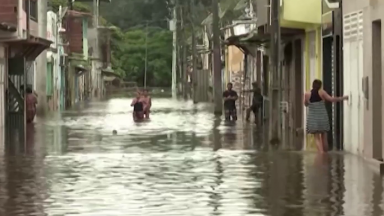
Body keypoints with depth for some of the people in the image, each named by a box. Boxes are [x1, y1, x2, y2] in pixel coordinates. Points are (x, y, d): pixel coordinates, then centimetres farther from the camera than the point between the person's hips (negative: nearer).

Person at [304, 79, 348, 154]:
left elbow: (306, 104, 12)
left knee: (317, 138, -1)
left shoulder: (307, 94, -3)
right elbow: (331, 99, -11)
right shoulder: (321, 92, -6)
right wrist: (343, 98, -3)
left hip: (313, 118, 0)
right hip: (322, 117, 0)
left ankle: (321, 153, -18)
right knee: (324, 136, 13)